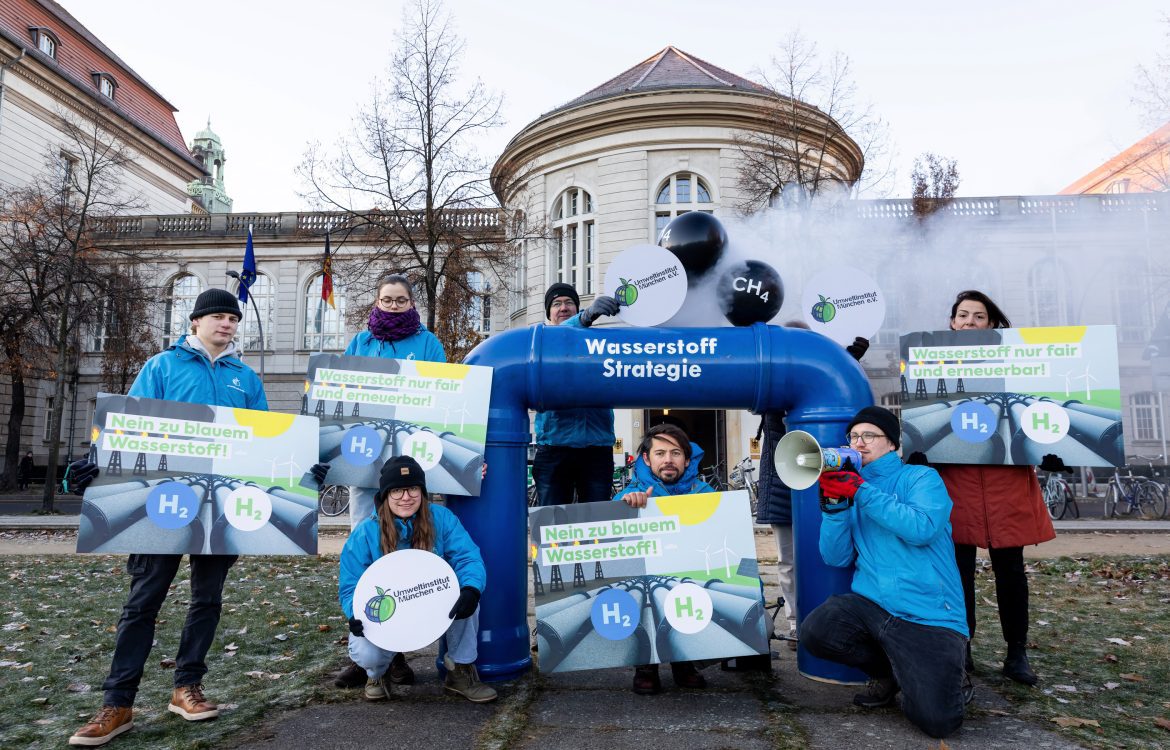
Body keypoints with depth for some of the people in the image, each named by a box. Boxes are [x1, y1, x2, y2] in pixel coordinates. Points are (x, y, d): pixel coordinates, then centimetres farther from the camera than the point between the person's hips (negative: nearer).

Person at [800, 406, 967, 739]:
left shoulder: (922, 478, 1)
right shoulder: (851, 486, 13)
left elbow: (922, 528, -21)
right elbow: (836, 558, 3)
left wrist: (860, 492, -20)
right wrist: (834, 503, -10)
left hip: (929, 616, -4)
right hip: (870, 605, 5)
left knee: (936, 721, -19)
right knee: (814, 631, -23)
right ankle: (888, 671, 8)